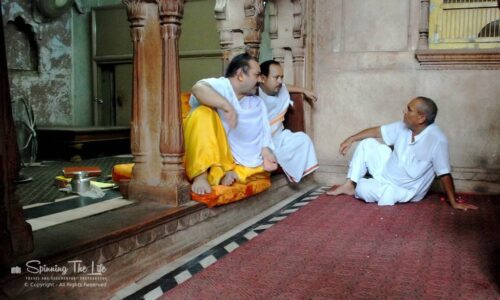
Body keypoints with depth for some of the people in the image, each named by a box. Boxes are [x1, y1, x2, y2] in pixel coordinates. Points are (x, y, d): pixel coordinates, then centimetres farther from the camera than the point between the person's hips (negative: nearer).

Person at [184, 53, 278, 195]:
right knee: (203, 112, -28)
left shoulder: (258, 103, 14)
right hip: (208, 155, -5)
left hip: (234, 160, 5)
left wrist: (266, 152, -16)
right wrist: (227, 106, -40)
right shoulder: (219, 86, -7)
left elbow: (264, 132, 4)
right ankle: (201, 176, -32)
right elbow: (198, 88, -31)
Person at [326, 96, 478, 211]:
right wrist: (351, 139, -1)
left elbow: (444, 174, -29)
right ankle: (349, 185, 4)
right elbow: (378, 131, 1)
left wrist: (454, 202, -28)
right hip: (388, 171, 7)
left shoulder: (437, 140, -31)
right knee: (367, 143, -3)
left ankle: (355, 188, 17)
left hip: (405, 189, -7)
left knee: (361, 189, -22)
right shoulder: (403, 127, -10)